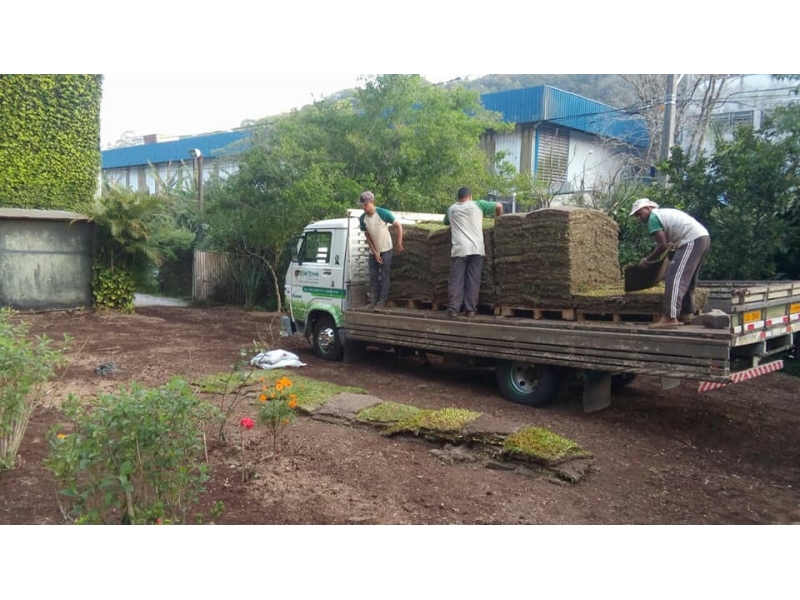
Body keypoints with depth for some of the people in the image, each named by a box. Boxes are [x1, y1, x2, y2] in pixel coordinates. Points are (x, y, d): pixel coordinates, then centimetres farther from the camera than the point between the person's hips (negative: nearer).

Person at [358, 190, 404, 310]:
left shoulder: (383, 213, -20)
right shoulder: (362, 218, -8)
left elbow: (399, 226, -13)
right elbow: (368, 237, -1)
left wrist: (399, 244, -15)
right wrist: (375, 252, -5)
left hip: (386, 250, -4)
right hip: (373, 251, 4)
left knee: (384, 276, -2)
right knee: (373, 276, 8)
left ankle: (382, 301, 5)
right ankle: (374, 300, 18)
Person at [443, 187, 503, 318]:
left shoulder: (451, 209, 18)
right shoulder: (477, 204, 12)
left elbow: (445, 222, 37)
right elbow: (499, 206, 13)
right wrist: (497, 217, 31)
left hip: (459, 249, 1)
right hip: (476, 248, -1)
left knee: (456, 280, 1)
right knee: (473, 281, 2)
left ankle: (453, 309, -4)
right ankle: (470, 309, 1)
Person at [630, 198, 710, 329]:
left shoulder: (653, 218, -3)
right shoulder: (664, 213, 26)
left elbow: (663, 245, -10)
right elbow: (667, 241, 29)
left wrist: (647, 260, 1)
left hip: (692, 241, -10)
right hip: (703, 237, 10)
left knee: (674, 277, -14)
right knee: (688, 279, 19)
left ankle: (670, 318, -20)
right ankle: (686, 313, 23)